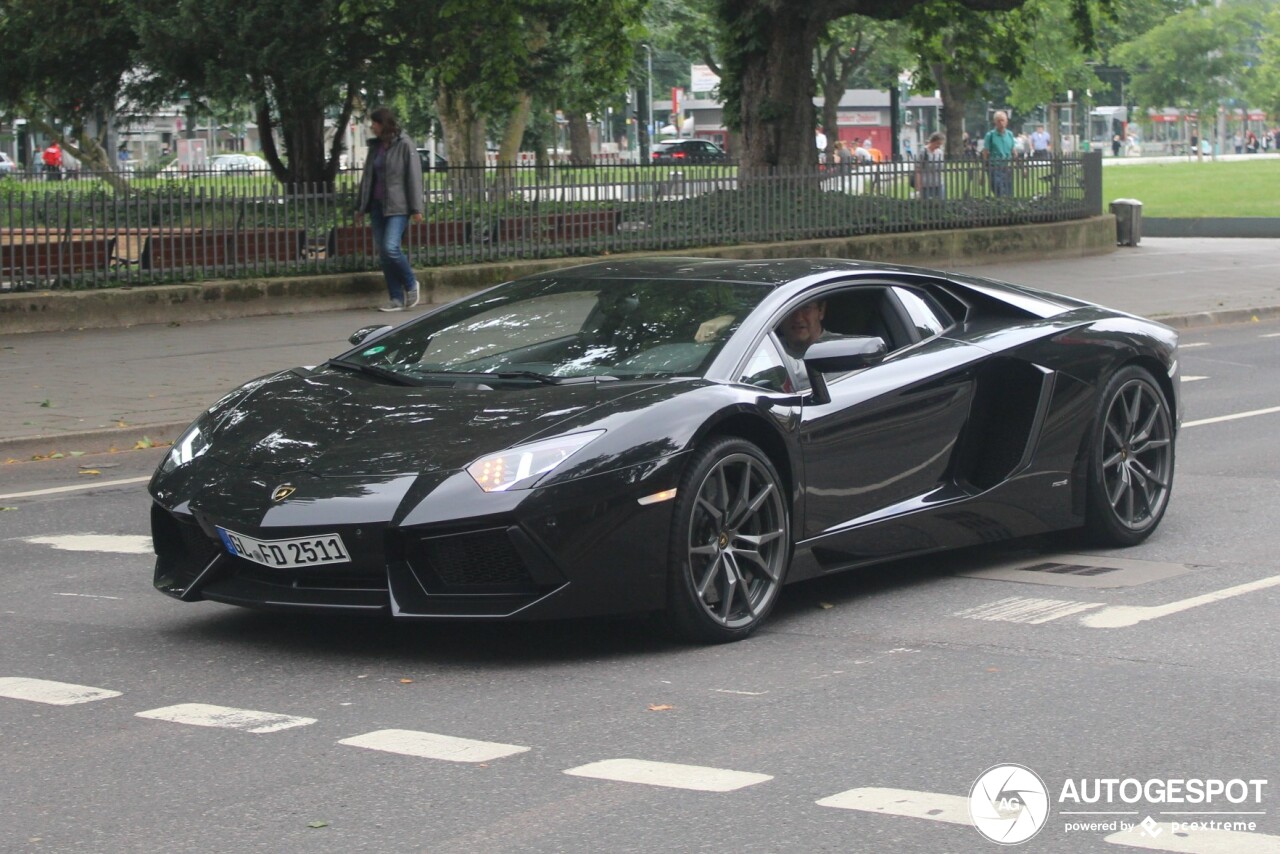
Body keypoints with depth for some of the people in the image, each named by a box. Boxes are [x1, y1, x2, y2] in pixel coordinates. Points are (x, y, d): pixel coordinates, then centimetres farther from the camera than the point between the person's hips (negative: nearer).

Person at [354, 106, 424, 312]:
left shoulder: (404, 145, -6)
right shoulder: (375, 146, 14)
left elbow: (414, 177, -9)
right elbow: (367, 177, 20)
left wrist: (416, 208, -14)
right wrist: (361, 206, 19)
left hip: (397, 206, -7)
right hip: (377, 206, 7)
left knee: (390, 247, -19)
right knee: (383, 253, 2)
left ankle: (411, 285, 4)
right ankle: (397, 299, 6)